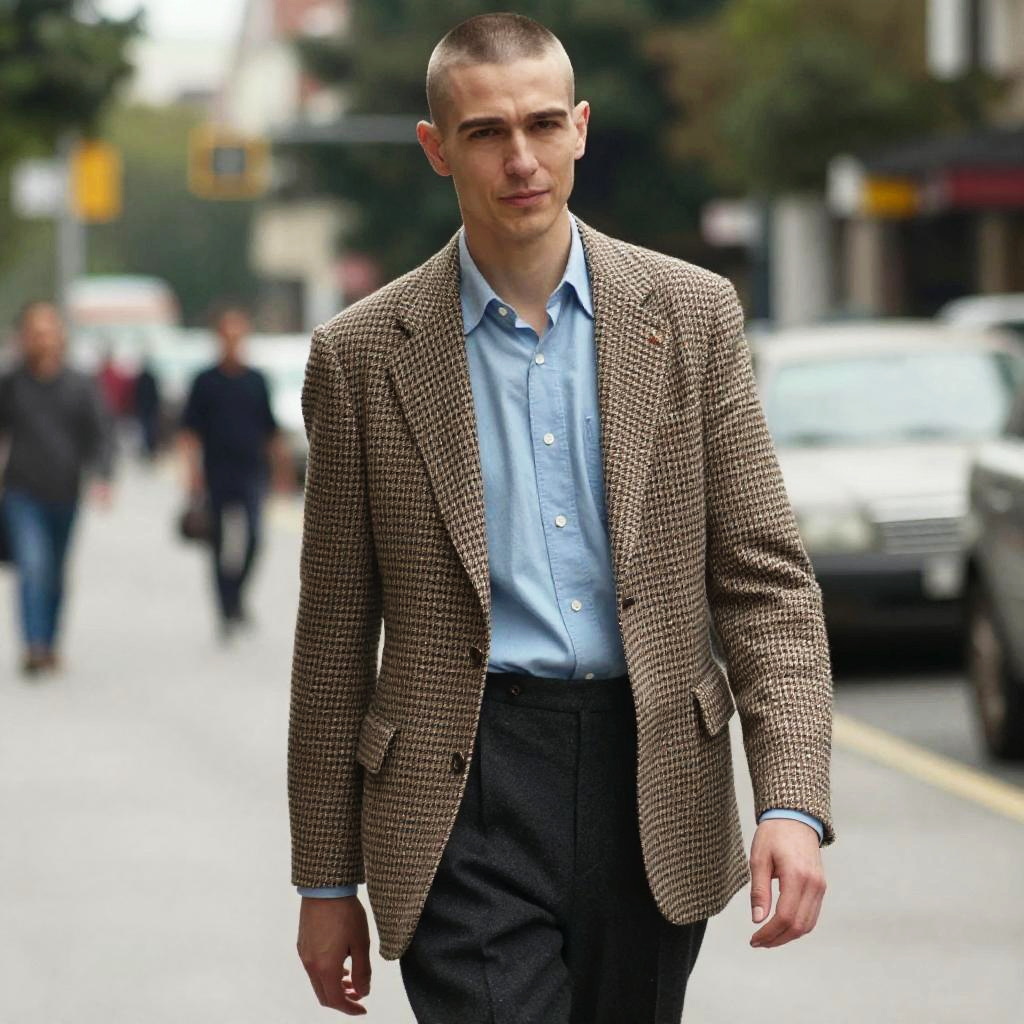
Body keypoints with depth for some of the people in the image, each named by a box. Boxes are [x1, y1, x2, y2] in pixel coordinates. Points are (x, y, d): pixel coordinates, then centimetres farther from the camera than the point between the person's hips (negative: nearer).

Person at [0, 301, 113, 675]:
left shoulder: (81, 386, 0)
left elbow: (100, 437, -1)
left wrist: (102, 477, -17)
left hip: (65, 495, 2)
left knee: (55, 576, 13)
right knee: (33, 565, -18)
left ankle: (49, 644, 29)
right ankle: (34, 647, -25)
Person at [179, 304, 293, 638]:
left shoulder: (256, 381, 10)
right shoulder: (206, 382, 3)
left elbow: (271, 431, 16)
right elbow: (189, 431, 1)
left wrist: (281, 467, 14)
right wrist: (193, 470, -9)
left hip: (251, 474, 1)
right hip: (218, 476, -1)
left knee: (251, 540, -10)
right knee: (223, 545, 1)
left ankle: (236, 595, 13)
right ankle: (228, 611, 10)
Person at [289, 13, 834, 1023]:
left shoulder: (690, 314, 4)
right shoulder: (362, 354, 2)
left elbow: (765, 574, 3)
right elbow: (335, 637, 6)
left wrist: (793, 802, -10)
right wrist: (324, 881, 7)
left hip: (655, 791, 2)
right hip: (469, 802, -2)